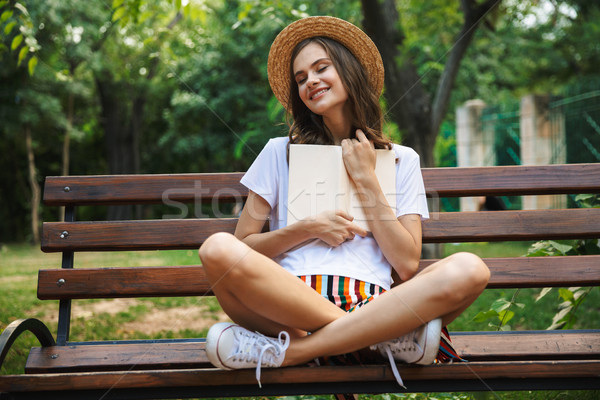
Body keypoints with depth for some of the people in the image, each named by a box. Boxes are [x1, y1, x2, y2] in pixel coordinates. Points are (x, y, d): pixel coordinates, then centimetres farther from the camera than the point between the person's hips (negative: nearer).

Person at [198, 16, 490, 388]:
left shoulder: (401, 160, 19)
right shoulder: (280, 152, 19)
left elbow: (407, 265, 6)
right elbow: (244, 245, 12)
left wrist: (366, 179, 6)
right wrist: (308, 229, -2)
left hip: (370, 301, 1)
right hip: (289, 297, 0)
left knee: (469, 269, -28)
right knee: (219, 249, -31)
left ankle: (289, 351, -27)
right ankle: (384, 337, -25)